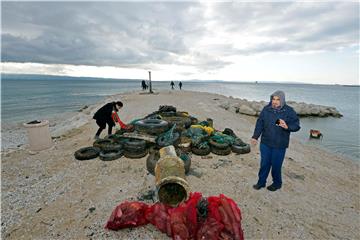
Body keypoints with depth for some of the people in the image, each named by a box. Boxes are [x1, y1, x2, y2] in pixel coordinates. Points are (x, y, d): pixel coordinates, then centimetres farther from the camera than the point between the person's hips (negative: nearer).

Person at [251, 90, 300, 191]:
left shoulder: (289, 111, -8)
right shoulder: (266, 109, -1)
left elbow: (297, 125, -4)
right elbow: (260, 123, 4)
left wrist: (287, 127, -25)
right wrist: (255, 136, 2)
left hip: (279, 145, -2)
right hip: (265, 143, 3)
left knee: (276, 165, 8)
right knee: (264, 164, 13)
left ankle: (277, 183, 34)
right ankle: (261, 182, 30)